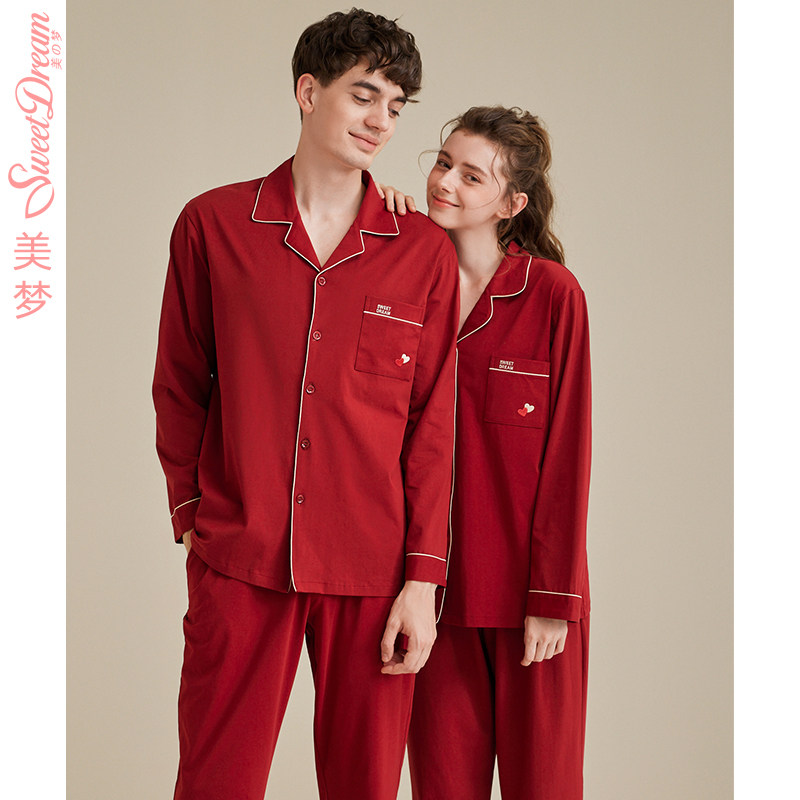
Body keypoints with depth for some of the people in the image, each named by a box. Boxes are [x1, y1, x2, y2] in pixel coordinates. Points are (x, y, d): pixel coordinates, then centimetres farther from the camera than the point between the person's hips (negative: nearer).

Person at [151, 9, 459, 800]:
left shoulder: (426, 253, 3)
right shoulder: (212, 224, 3)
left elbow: (432, 426, 2)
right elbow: (179, 385, 10)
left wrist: (422, 578, -2)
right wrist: (190, 512, 5)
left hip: (372, 575, 0)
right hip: (236, 564, 0)